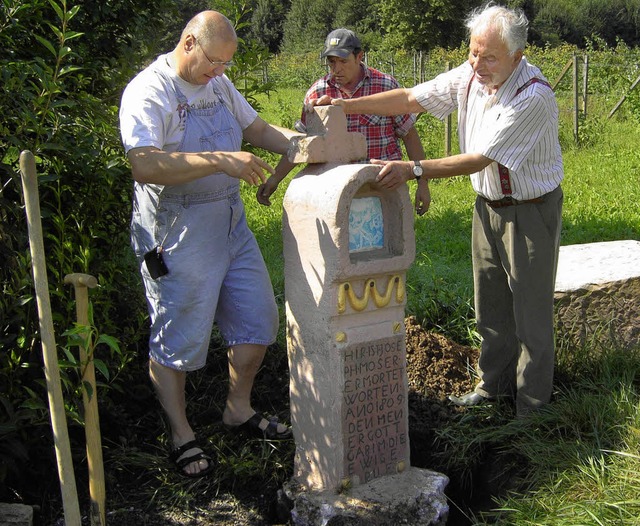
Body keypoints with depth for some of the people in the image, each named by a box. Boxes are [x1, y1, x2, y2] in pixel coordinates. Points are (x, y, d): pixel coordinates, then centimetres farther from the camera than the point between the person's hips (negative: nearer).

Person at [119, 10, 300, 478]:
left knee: (258, 320, 13)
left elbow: (257, 128, 19)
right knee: (176, 339, 3)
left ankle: (239, 409, 33)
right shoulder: (148, 92, -16)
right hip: (177, 238, -8)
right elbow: (145, 165, -30)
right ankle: (182, 435, 21)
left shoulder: (218, 84, 10)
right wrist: (221, 161, -34)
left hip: (231, 225, 8)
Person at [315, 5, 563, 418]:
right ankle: (494, 383, 34)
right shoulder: (469, 76, -6)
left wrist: (411, 170, -35)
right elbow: (411, 99, -1)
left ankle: (532, 403, 18)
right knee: (491, 304, 17)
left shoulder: (533, 96, -28)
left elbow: (481, 159, -30)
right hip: (488, 205, 7)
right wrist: (347, 106, -9)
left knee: (531, 310, 3)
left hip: (531, 211, -7)